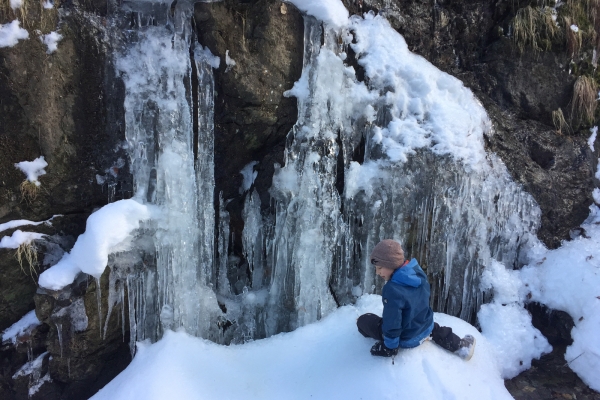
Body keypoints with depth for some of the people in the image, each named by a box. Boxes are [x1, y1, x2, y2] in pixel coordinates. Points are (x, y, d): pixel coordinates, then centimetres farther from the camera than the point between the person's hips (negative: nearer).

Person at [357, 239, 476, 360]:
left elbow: (392, 322, -28)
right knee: (435, 328, 42)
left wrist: (389, 347, -13)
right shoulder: (418, 271, -10)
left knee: (363, 320, 5)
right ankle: (460, 346, 29)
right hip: (426, 328, 6)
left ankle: (389, 346, 8)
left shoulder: (392, 290, -34)